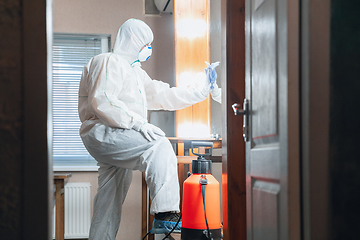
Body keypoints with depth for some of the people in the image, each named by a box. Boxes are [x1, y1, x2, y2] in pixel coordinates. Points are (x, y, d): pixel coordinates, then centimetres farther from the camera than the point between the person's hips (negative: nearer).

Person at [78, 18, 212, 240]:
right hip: (103, 133, -11)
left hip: (114, 137, 11)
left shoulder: (136, 71, 27)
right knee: (159, 146, -26)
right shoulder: (109, 62, -6)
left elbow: (162, 95, 28)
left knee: (112, 198, 11)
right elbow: (101, 102, -20)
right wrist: (137, 122, -25)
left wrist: (200, 93, 23)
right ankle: (165, 216, -32)